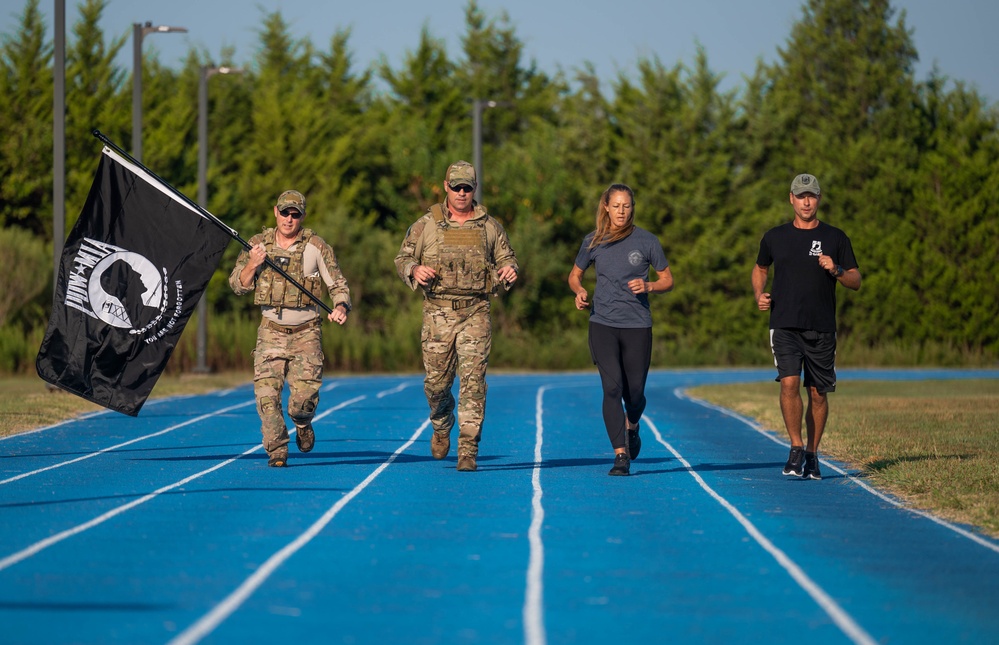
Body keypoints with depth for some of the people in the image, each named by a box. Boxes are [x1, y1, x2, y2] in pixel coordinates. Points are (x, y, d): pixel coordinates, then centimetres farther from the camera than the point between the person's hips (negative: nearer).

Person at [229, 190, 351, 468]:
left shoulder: (316, 247, -1)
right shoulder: (258, 244, 5)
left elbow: (338, 284, 3)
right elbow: (238, 285, 6)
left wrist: (341, 307, -18)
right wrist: (253, 264, -13)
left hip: (306, 332, -1)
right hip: (271, 331, 2)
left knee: (304, 395, -11)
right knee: (266, 392, -12)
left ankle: (303, 424, 23)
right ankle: (276, 450, -1)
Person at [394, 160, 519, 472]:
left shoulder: (489, 226, 9)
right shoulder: (426, 224, 6)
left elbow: (506, 258, 16)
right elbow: (403, 258, 10)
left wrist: (509, 270, -8)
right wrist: (414, 270, -12)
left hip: (475, 313, 0)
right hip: (438, 313, 0)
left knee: (473, 381, -9)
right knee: (436, 381, 4)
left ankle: (468, 450, -7)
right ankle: (442, 427, 35)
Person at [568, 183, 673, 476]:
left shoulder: (647, 241, 2)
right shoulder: (593, 241, 6)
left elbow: (667, 281, 8)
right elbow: (575, 275, 18)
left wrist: (647, 286, -13)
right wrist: (579, 292, -4)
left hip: (637, 326, 0)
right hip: (603, 324, 0)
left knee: (634, 392, 6)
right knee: (612, 387, -13)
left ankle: (632, 427, 41)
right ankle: (621, 455, -14)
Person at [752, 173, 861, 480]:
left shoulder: (835, 238, 5)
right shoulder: (775, 237, 8)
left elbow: (856, 281, 7)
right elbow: (760, 268, 25)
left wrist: (836, 271, -13)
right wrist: (759, 294, 5)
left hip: (822, 329, 0)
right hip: (785, 326, 0)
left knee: (818, 393, 4)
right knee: (789, 383, -17)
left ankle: (812, 455, 16)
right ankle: (796, 448, -6)